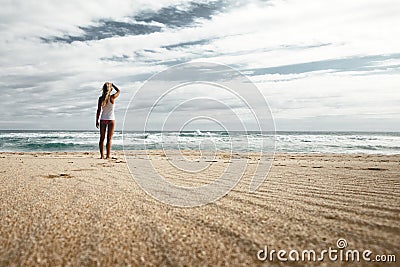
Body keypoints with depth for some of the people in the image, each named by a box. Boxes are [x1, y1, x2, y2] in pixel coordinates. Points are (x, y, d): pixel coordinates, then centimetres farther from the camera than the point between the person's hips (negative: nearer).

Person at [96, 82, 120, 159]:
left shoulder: (101, 98, -2)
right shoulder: (112, 97, -11)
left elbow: (98, 111, 0)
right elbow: (119, 91, 9)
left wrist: (97, 121, 7)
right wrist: (112, 84, 13)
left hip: (103, 119, 3)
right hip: (111, 119, -3)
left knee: (102, 138, 8)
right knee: (109, 138, 1)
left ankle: (102, 155, 9)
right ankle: (108, 155, -1)